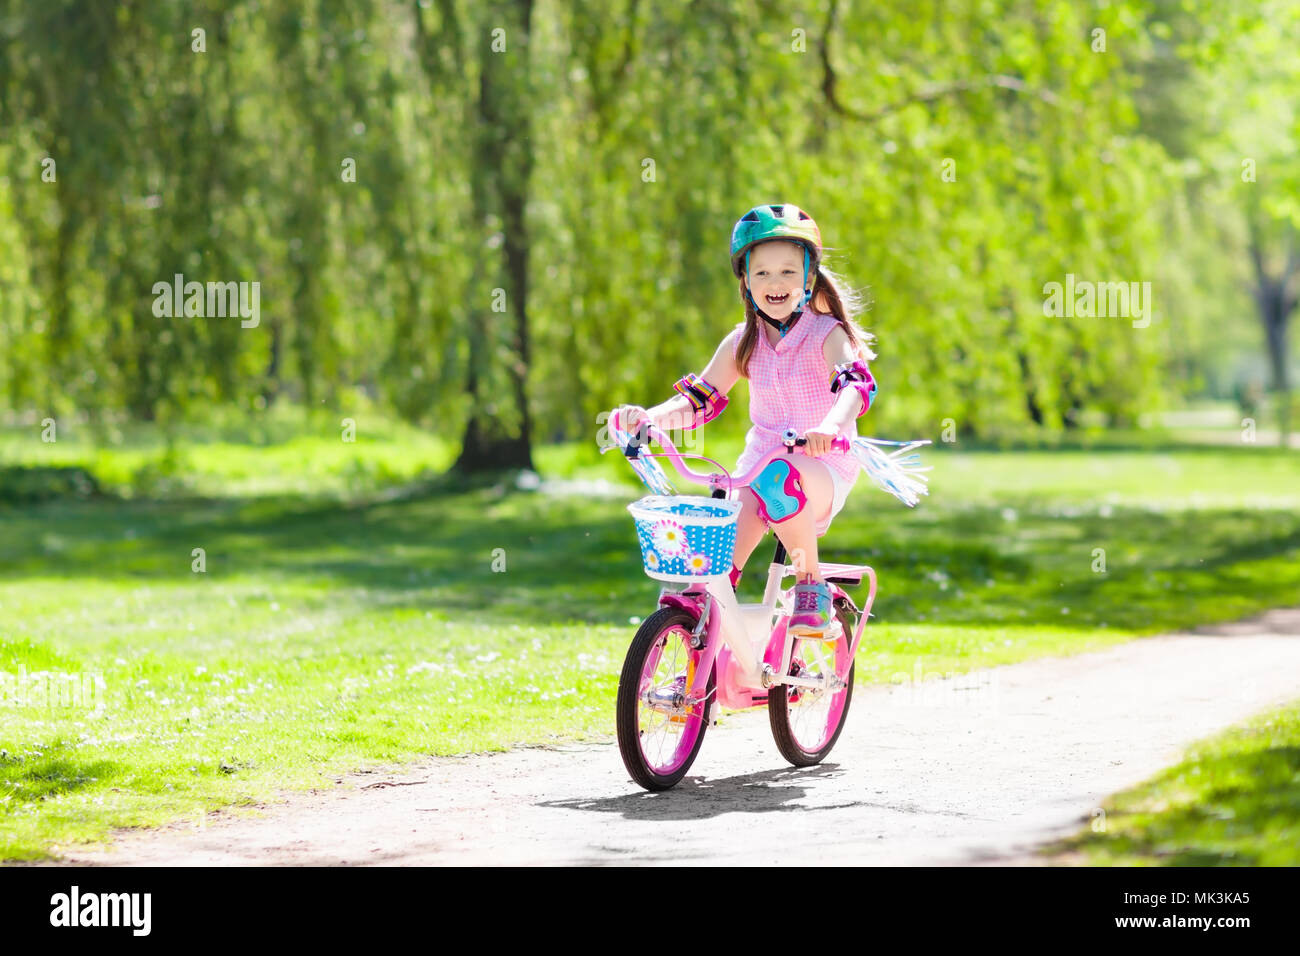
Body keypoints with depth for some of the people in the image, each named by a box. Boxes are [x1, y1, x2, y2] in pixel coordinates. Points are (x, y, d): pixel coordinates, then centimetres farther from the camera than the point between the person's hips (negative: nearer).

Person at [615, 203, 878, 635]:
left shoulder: (825, 333, -7)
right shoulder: (744, 342, 8)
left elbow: (857, 383, -25)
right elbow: (699, 400, 11)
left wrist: (829, 425, -47)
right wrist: (649, 417, -9)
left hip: (822, 471, -4)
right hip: (759, 463, 4)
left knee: (780, 479, -40)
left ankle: (811, 582, -20)